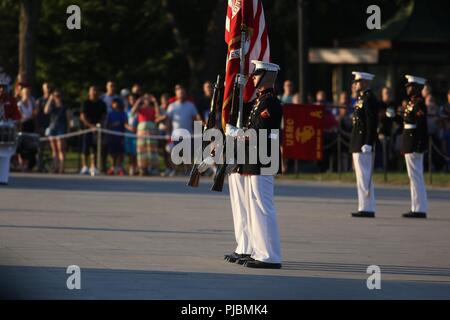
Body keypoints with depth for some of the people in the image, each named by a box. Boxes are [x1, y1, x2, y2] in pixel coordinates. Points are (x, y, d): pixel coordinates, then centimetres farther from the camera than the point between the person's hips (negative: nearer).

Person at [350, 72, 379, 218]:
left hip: (364, 144, -10)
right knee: (363, 176, 12)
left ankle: (366, 208, -8)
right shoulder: (362, 99, 17)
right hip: (358, 145, 10)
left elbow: (372, 123, -19)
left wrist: (367, 144, -23)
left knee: (364, 176, -9)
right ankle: (367, 208, 15)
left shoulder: (369, 99, -13)